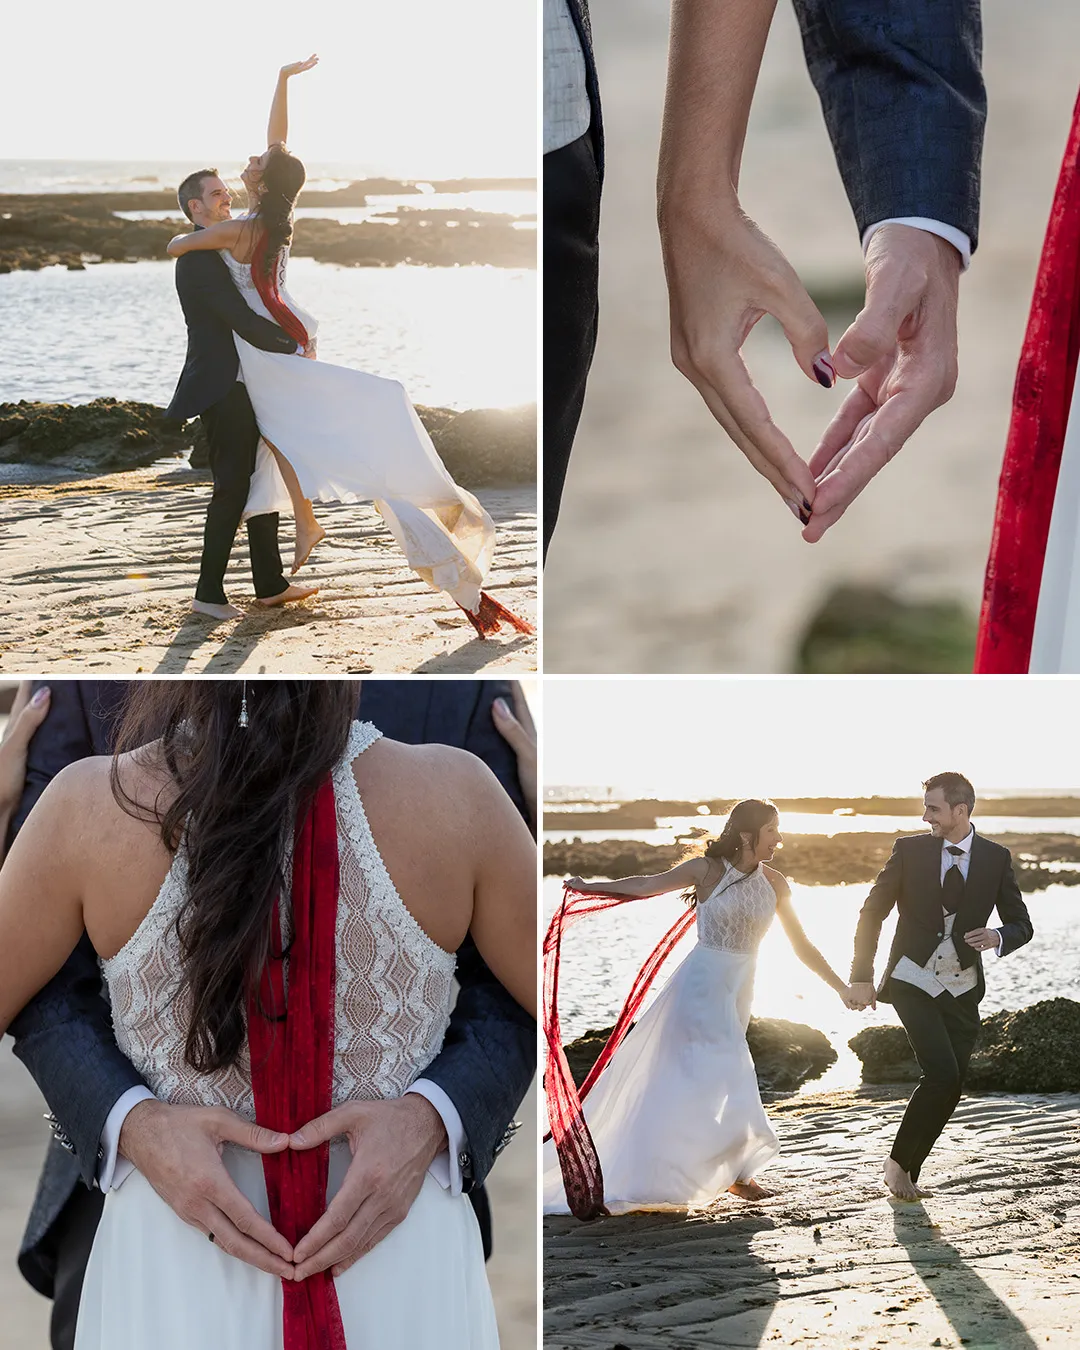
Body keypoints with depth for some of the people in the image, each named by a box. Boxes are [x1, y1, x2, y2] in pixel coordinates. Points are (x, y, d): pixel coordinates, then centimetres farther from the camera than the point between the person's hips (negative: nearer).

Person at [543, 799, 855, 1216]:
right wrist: (590, 887, 1)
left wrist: (842, 988, 10)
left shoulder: (775, 885, 4)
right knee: (727, 1072, -12)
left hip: (740, 987, 5)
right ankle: (736, 1171, -3)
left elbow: (802, 946, 11)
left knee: (695, 1081, 10)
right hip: (704, 983, -5)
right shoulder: (708, 869, -8)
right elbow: (648, 885, 2)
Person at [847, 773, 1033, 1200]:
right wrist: (861, 976, -3)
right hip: (913, 984, -3)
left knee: (950, 1087, 2)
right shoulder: (910, 850, -4)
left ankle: (907, 1171, 17)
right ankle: (898, 1160, -1)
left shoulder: (996, 858, 1)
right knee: (943, 1074, -18)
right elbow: (872, 913, 2)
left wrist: (998, 937, -19)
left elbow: (1021, 924, 5)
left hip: (961, 990, 3)